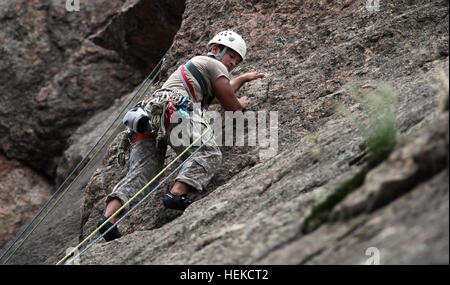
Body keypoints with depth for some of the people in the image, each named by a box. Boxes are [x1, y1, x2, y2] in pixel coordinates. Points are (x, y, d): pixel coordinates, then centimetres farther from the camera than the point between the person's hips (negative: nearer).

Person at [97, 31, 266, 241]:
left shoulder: (195, 63, 43)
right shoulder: (215, 65, 14)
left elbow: (216, 97, 61)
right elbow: (230, 105, 14)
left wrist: (243, 78, 72)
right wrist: (241, 104, 37)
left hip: (147, 113, 9)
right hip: (171, 111, -9)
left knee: (139, 174, -6)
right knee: (209, 152, -20)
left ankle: (109, 216, -27)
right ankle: (176, 193, -41)